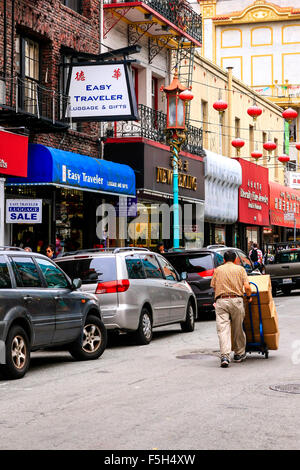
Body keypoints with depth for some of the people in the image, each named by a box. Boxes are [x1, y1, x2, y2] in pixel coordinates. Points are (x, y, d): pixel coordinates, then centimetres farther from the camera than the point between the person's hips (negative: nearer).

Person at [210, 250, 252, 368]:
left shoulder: (218, 270, 14)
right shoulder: (240, 269, 10)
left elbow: (214, 286, 13)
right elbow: (247, 287, -1)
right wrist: (249, 297, 17)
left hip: (221, 301, 0)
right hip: (236, 300, 0)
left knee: (223, 329, -7)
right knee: (238, 328, 14)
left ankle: (225, 356, -21)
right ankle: (239, 354, 25)